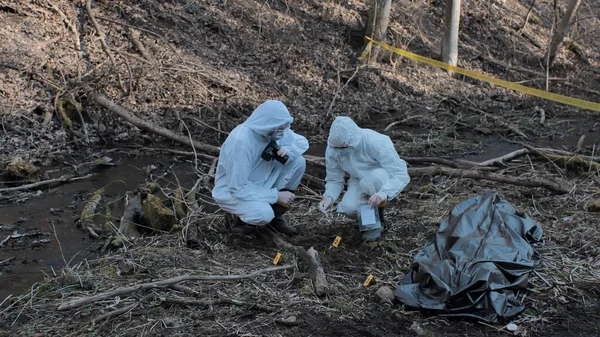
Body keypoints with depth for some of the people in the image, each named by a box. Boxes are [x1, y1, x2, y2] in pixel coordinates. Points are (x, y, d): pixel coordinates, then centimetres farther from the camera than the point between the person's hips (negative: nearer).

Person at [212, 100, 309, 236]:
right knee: (263, 214, -36)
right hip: (233, 192, -7)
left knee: (298, 162, -10)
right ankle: (236, 215, 0)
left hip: (260, 184, 7)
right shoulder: (241, 141, -32)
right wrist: (276, 195, -25)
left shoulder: (274, 130, -12)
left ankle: (276, 214, 3)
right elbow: (238, 188, -30)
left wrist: (289, 150, -21)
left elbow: (302, 142, 4)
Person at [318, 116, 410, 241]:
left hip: (383, 179, -3)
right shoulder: (332, 149, -19)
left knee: (375, 176, -38)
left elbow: (401, 175, -34)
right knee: (348, 207, -27)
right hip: (360, 180, 4)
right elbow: (334, 180, -7)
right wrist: (329, 197, -29)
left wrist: (383, 193, -52)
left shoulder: (377, 143, -33)